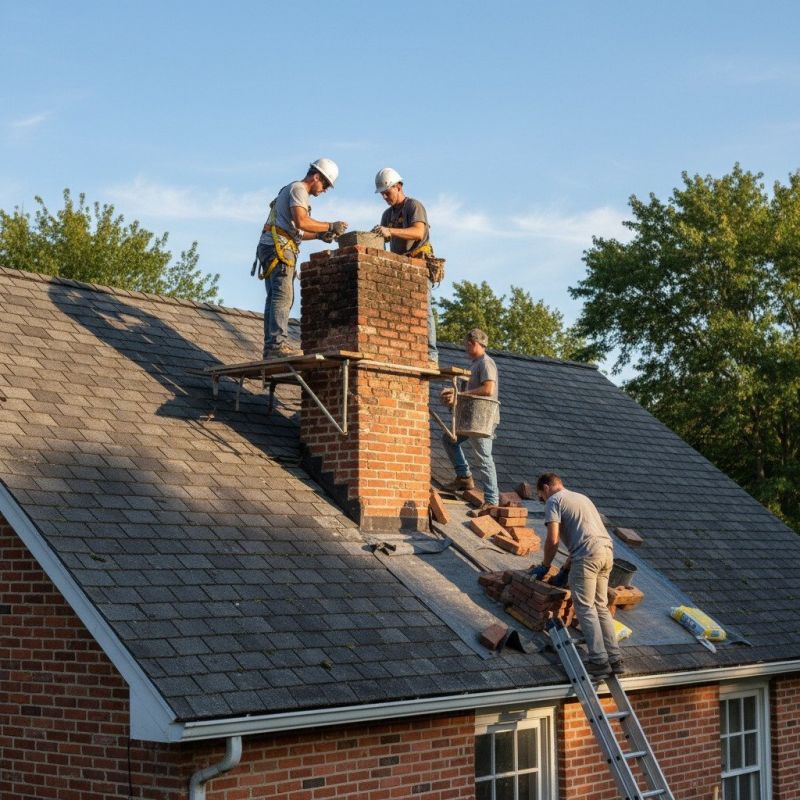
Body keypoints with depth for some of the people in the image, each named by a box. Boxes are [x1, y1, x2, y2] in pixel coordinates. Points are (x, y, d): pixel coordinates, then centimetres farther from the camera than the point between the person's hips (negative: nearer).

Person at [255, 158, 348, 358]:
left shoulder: (290, 190, 29)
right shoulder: (298, 189, -3)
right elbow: (301, 222, -19)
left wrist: (319, 235, 17)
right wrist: (330, 226, -12)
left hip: (270, 249, 10)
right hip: (279, 248, -10)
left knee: (274, 299, 5)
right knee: (283, 297, -18)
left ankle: (270, 347, 1)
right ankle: (278, 343, -26)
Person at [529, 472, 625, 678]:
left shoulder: (554, 501, 6)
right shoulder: (580, 497, 31)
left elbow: (553, 539, -5)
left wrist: (545, 566, 9)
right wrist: (565, 570, 32)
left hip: (588, 554, -8)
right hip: (607, 550, 8)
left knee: (585, 608, -5)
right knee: (601, 607, 13)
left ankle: (599, 661, -13)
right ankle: (615, 659, 7)